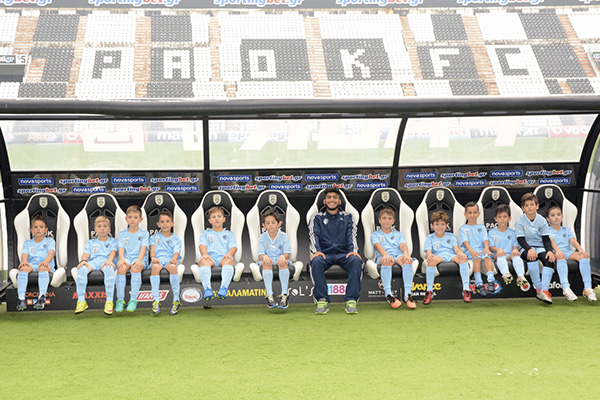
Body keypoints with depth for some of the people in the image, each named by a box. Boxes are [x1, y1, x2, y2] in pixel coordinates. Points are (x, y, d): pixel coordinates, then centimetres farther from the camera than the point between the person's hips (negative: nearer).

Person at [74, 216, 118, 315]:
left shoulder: (113, 241, 26)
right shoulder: (90, 242, 32)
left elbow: (113, 252, 5)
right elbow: (86, 253, 15)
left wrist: (109, 260, -19)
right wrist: (83, 260, -11)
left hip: (105, 261, -2)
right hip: (93, 262, 2)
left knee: (109, 269, -42)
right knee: (81, 269, -35)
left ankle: (109, 301, -43)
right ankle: (81, 301, -34)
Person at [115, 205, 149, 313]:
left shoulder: (144, 233, 10)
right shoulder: (122, 234, 16)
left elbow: (143, 247, -4)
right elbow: (121, 248, 4)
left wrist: (139, 259, -22)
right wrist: (121, 259, -17)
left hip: (139, 258, -1)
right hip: (127, 257, 2)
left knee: (136, 267, -37)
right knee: (121, 267, -34)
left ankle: (133, 300, -35)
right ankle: (120, 300, -30)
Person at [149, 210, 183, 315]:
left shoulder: (176, 239, 19)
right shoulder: (154, 237, 24)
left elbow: (176, 252, 2)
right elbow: (152, 248, 6)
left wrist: (174, 259, -21)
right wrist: (153, 257, -17)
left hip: (170, 260, -1)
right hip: (158, 260, 1)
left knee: (172, 267, -38)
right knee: (155, 267, -37)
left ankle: (176, 300, -34)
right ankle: (155, 300, -39)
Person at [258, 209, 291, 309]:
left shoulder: (283, 236, 1)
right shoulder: (262, 238, 3)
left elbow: (287, 254, -8)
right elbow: (260, 255, -5)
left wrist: (283, 256, -33)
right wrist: (264, 257, -31)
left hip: (279, 260, 0)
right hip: (267, 260, 0)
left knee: (283, 262, -35)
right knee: (266, 263, -35)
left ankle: (284, 295, -39)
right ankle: (269, 295, -42)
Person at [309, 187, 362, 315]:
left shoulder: (347, 217, 21)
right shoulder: (317, 218, 18)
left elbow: (351, 235, 6)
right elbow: (313, 235, 2)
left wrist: (353, 251, -15)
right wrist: (316, 251, -20)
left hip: (343, 254, 1)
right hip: (325, 253, -1)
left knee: (356, 260, -33)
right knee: (316, 261, -36)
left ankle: (351, 301, -34)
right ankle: (322, 301, -32)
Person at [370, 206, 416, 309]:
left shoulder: (398, 234, 28)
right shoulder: (375, 234, 20)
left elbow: (403, 245, 6)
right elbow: (378, 245, -2)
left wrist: (406, 253, -20)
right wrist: (385, 254, -26)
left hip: (398, 255, 2)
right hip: (383, 256, -2)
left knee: (407, 260, -35)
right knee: (387, 261, -41)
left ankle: (408, 294, -41)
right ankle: (388, 294, -45)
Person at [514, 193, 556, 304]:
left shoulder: (542, 221, 5)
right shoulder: (520, 221, -2)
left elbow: (546, 239, 2)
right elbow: (521, 240, -10)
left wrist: (549, 250, -19)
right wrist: (529, 249, -29)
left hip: (540, 247, 3)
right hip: (526, 248, -3)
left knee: (549, 260, -29)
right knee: (532, 257, -37)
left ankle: (544, 291, -38)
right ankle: (539, 288, -31)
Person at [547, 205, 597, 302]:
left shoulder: (567, 230, 25)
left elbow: (573, 241, 8)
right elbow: (551, 242, -8)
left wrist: (581, 249, -12)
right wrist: (558, 251, -28)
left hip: (568, 252, 4)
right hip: (556, 253, -4)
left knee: (583, 256, -26)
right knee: (561, 257, -40)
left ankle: (588, 288, -33)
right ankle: (566, 288, -53)